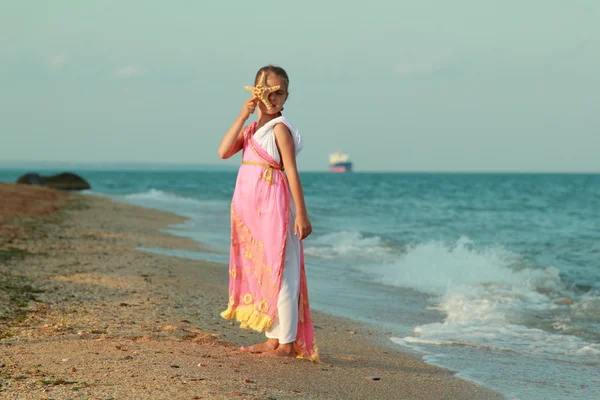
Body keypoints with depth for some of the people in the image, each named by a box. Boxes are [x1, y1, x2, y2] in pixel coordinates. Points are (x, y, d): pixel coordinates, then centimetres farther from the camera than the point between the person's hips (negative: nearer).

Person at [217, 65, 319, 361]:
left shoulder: (280, 128, -8)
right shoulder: (252, 128, 15)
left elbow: (291, 171, -13)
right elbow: (223, 152, 2)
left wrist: (301, 214, -17)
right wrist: (242, 116, -5)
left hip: (274, 206, -8)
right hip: (250, 208, 8)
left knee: (278, 270, -6)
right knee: (259, 270, 12)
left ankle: (288, 343, -2)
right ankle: (272, 339, 19)